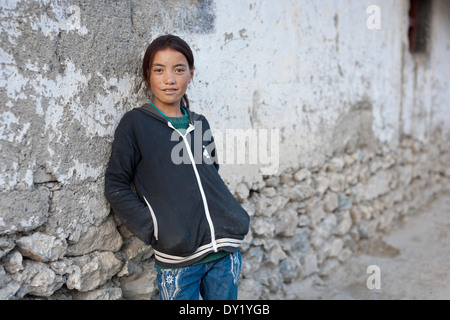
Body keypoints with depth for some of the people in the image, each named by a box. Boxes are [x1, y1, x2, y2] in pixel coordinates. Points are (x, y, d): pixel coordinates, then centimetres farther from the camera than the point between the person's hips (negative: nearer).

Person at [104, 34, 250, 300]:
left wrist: (232, 219, 10)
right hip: (178, 260, -4)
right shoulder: (135, 123, -3)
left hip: (226, 250, 4)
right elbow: (116, 186, -4)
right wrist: (155, 231, -11)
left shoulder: (200, 124, 11)